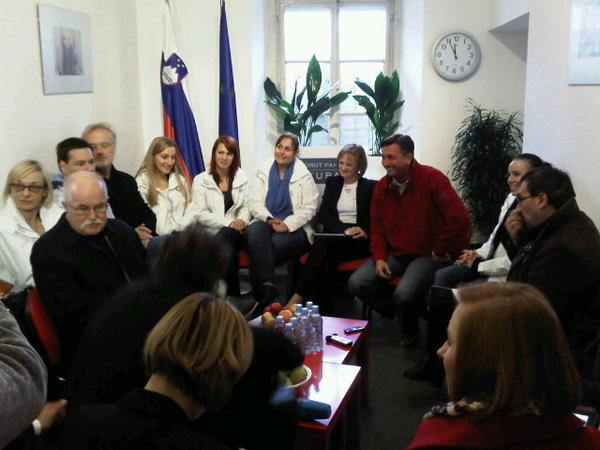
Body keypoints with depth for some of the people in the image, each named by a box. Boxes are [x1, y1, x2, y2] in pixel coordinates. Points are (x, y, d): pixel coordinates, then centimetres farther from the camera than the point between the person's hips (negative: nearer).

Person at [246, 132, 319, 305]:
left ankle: (259, 290, -20)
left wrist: (287, 224, -16)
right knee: (253, 230, -34)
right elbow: (255, 203, 6)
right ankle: (268, 285, -37)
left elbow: (309, 208, 0)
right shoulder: (263, 173, 15)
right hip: (265, 222, 2)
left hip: (293, 228, -2)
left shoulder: (304, 176, 8)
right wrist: (269, 219, -14)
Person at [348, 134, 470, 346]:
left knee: (404, 294, -30)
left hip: (427, 254, -5)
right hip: (393, 253, 5)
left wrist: (440, 251, -12)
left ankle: (410, 327, 6)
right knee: (356, 284, -15)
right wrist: (379, 258, -4)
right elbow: (376, 227, 12)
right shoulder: (382, 186, 6)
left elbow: (459, 218, -20)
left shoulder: (432, 178, -13)